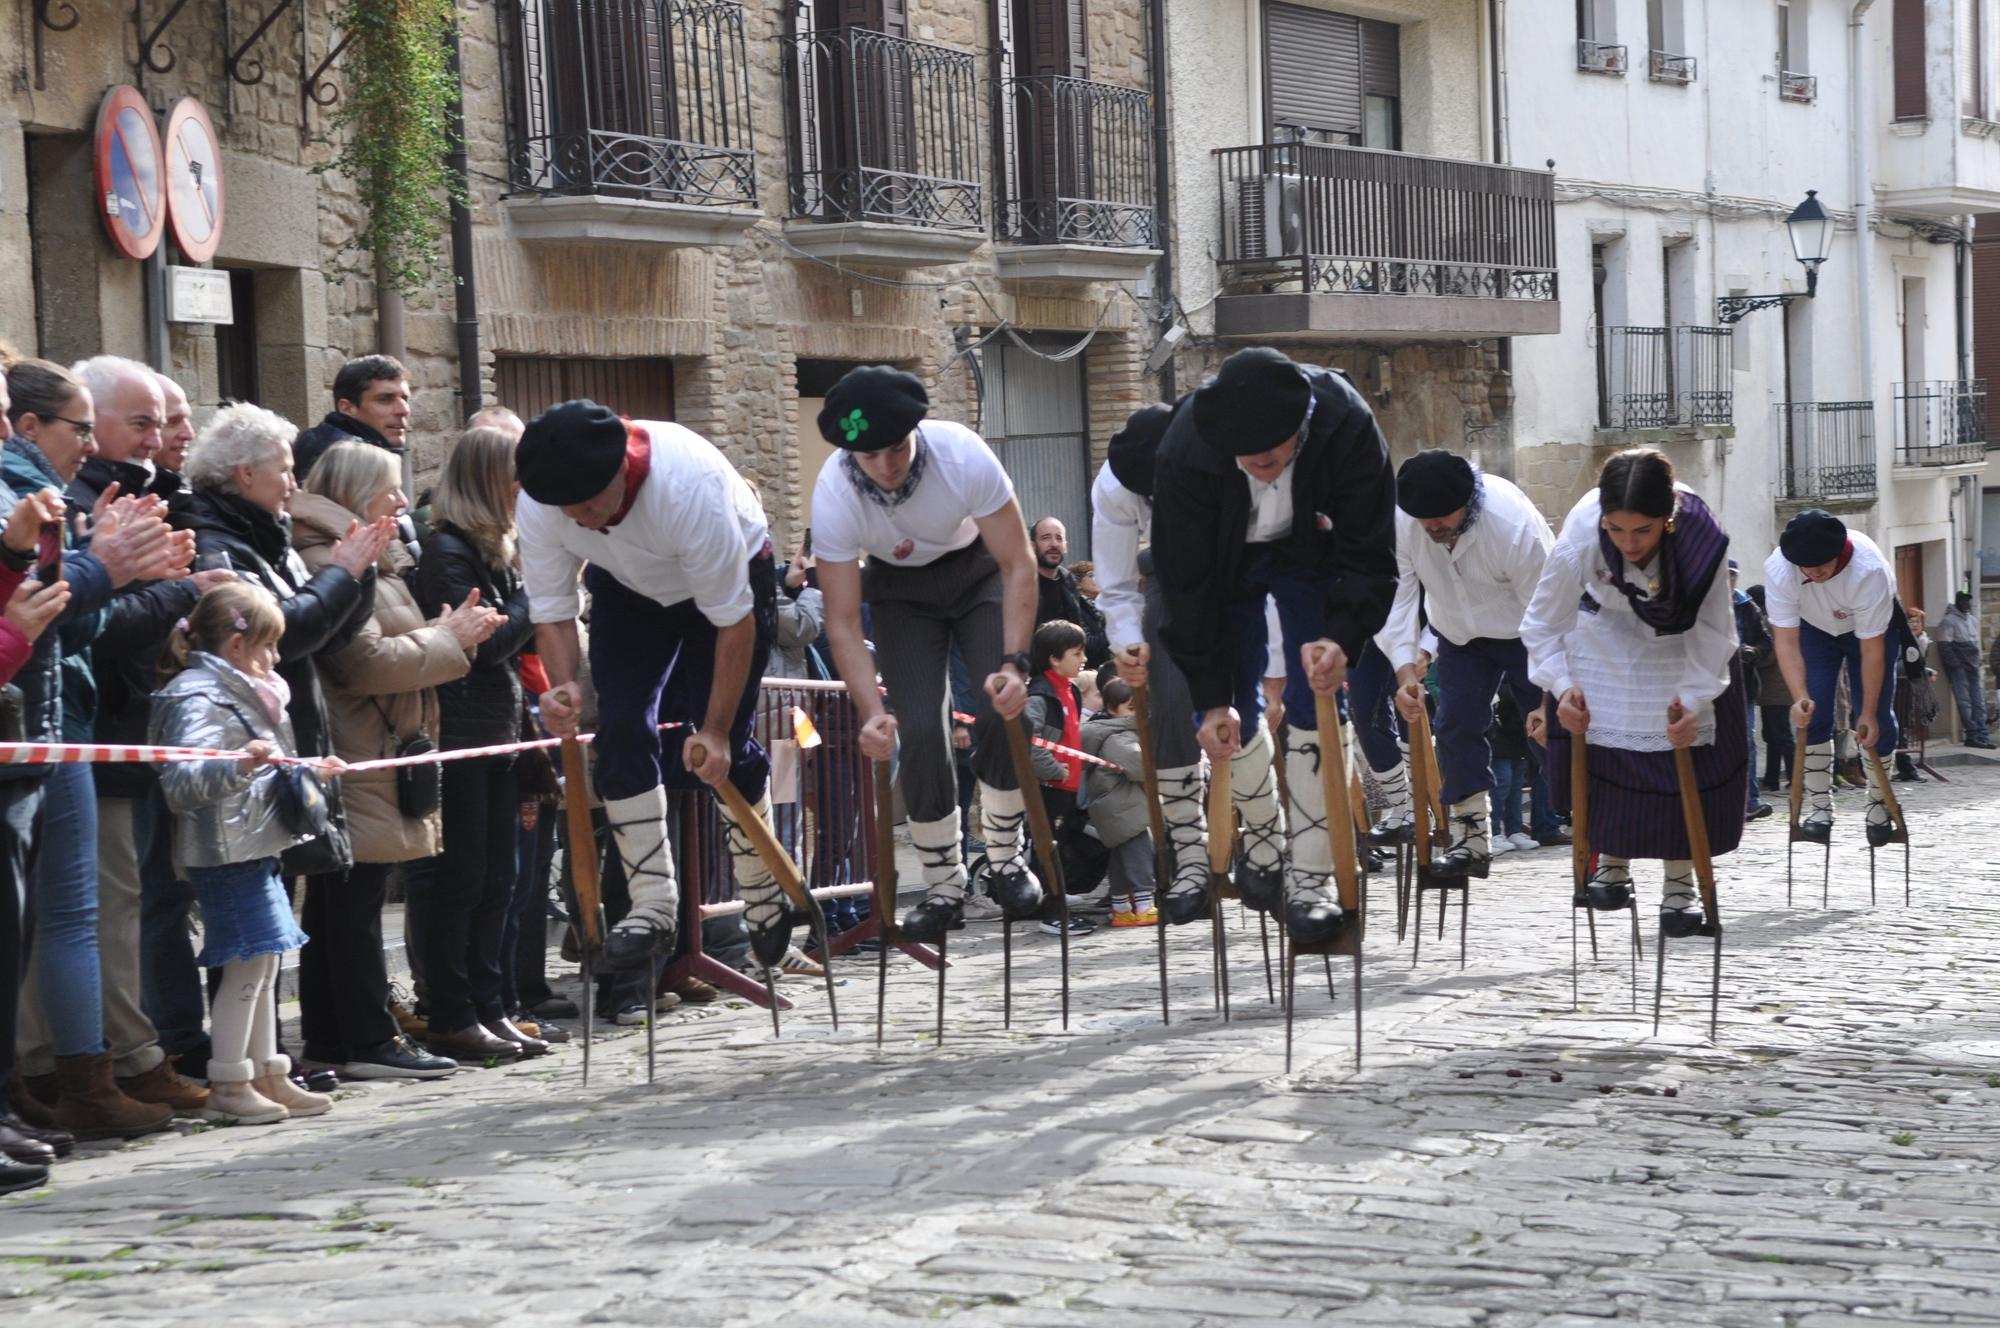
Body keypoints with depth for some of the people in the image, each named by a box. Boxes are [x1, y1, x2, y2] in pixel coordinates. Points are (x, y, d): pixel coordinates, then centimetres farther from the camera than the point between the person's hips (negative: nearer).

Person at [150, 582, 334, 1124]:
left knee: (263, 966, 13)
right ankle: (228, 1086, -3)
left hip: (255, 849, 10)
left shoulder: (239, 693, 18)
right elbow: (180, 784, -30)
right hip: (226, 851, -10)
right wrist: (238, 765, -44)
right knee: (247, 965, -8)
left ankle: (268, 1078, 20)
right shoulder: (198, 699, -15)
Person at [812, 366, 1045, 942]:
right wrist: (871, 712, -40)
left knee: (1000, 710, -19)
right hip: (900, 588, 0)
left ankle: (1005, 859, 3)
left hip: (976, 567, 0)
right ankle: (943, 888, 2)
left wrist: (1015, 663, -35)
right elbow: (843, 622, -27)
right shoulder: (834, 495, -31)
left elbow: (1018, 564, -24)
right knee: (918, 732, -15)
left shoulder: (963, 456, -34)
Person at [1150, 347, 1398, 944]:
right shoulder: (1187, 447, -35)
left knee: (1314, 704, -11)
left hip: (1310, 553, -1)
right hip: (1224, 558, 1)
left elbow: (1370, 557, -27)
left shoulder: (1347, 428, -36)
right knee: (1237, 711, -2)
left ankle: (1310, 877, -6)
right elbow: (1186, 582, -25)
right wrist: (1211, 697, -25)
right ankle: (1263, 838, 24)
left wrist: (1342, 637, -45)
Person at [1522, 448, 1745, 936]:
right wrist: (1561, 687, -29)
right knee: (1600, 745, -9)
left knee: (1688, 753, -4)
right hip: (1605, 636, 0)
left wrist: (1695, 699, -26)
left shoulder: (1703, 539, -36)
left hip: (1682, 642, 0)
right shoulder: (1579, 543, -35)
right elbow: (1543, 625, -18)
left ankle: (1680, 884, 8)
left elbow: (1714, 631, -21)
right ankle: (1611, 864, 11)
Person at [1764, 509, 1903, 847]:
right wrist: (1799, 698, -44)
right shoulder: (1778, 569, -36)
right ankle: (1819, 806, -3)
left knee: (1878, 720, -6)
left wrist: (1868, 712, -28)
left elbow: (1871, 650, -33)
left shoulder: (1869, 570, -41)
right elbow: (1787, 642, -31)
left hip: (1871, 627, -2)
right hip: (1814, 628, 2)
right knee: (1811, 715, -11)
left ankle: (1879, 803, 12)